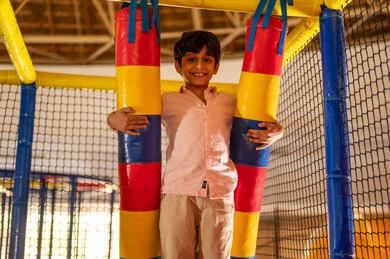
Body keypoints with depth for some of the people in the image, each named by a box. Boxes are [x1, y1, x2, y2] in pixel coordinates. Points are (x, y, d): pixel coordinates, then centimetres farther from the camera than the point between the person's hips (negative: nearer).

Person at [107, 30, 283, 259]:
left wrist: (275, 132, -2)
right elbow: (120, 117, 13)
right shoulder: (166, 102, 10)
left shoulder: (230, 103, 14)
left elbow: (264, 124, 21)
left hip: (220, 194, 2)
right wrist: (115, 120, -11)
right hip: (178, 193, -1)